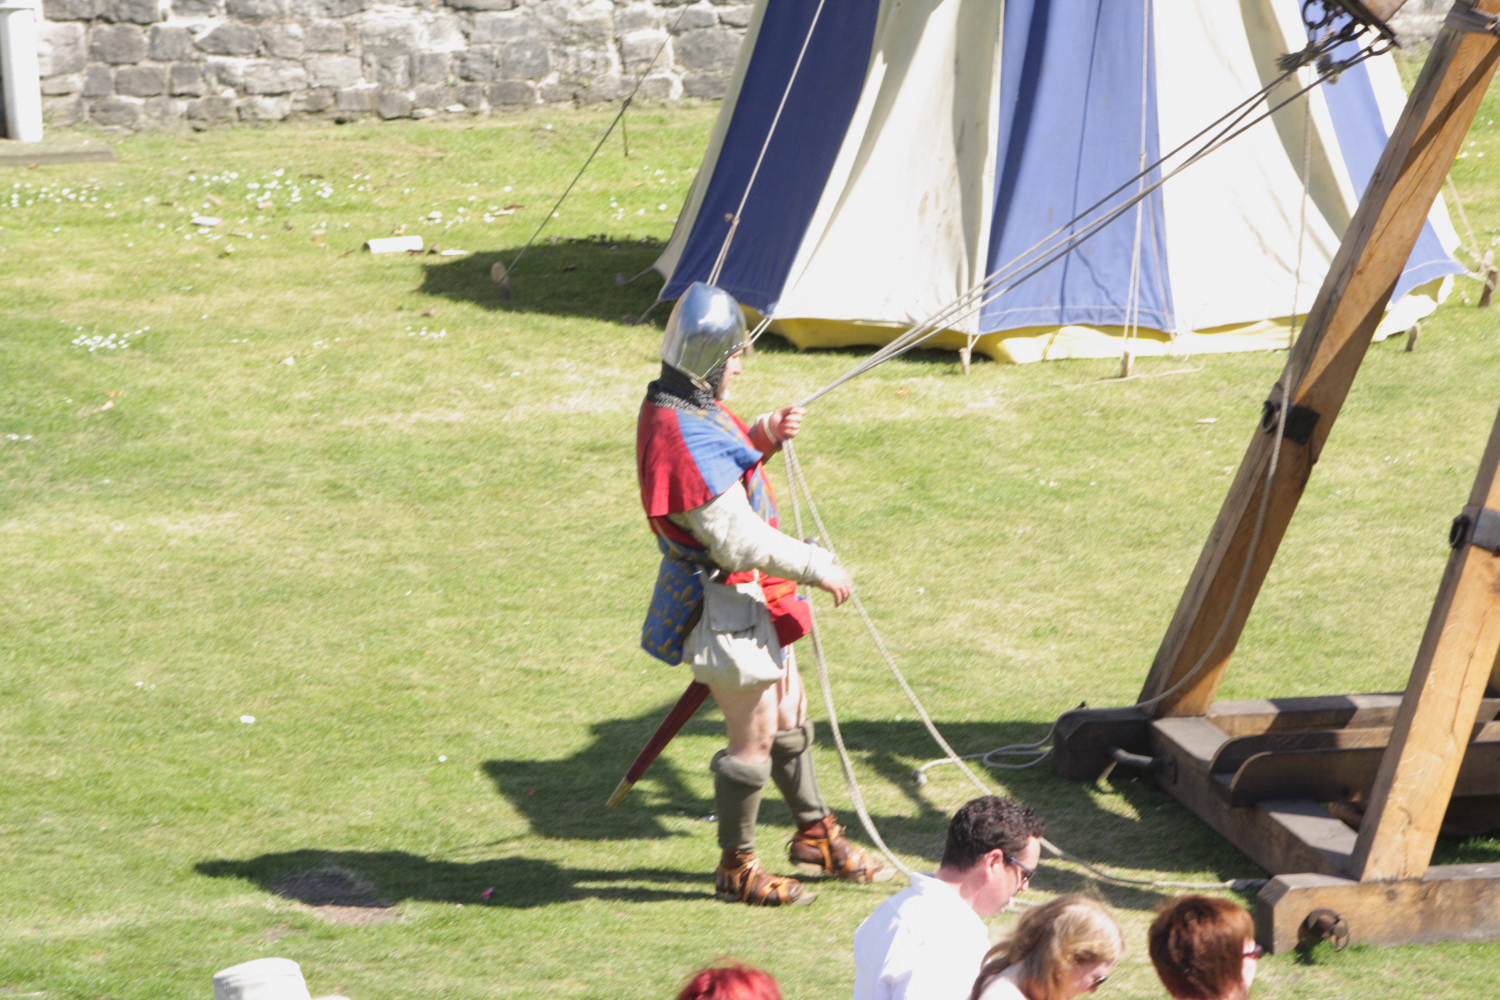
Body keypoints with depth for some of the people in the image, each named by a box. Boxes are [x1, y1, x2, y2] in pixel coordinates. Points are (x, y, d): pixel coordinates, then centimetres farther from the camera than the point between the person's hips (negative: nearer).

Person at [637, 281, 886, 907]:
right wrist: (818, 567, -20)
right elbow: (738, 540, -28)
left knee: (789, 717, 21)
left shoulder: (687, 409, 5)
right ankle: (736, 867, 15)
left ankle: (814, 832, 37)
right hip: (724, 603, -10)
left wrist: (764, 438, 5)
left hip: (752, 597, 10)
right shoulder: (685, 439, -28)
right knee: (754, 739, 1)